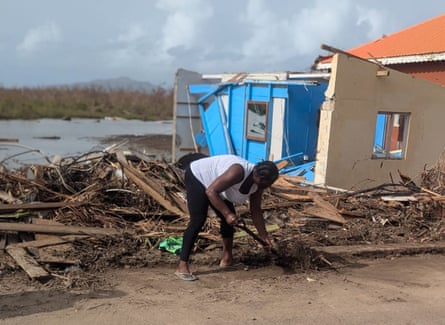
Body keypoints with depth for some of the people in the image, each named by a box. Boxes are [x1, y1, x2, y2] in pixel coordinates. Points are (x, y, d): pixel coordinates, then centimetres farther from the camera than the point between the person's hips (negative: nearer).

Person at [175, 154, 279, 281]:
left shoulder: (258, 184, -11)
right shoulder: (238, 172, -37)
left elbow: (255, 210, 0)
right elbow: (211, 191, -36)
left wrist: (264, 236, 1)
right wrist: (227, 213, -37)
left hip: (212, 181, 9)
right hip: (197, 176, -9)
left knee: (229, 219, 5)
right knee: (198, 219, -20)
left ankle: (227, 259, 20)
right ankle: (182, 266, -20)